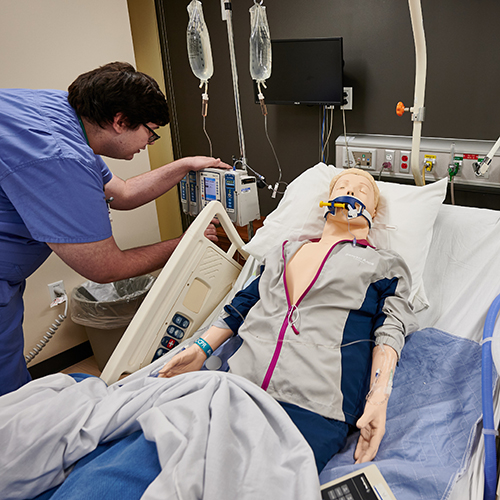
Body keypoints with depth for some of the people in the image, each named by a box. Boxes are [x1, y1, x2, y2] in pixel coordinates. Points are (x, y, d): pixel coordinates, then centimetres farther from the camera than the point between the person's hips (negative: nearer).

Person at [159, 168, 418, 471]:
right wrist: (202, 348, 15)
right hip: (241, 383, 4)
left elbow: (389, 332, 3)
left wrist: (378, 400, -12)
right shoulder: (287, 250, 28)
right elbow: (245, 304, 26)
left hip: (313, 403, -3)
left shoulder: (384, 264, 17)